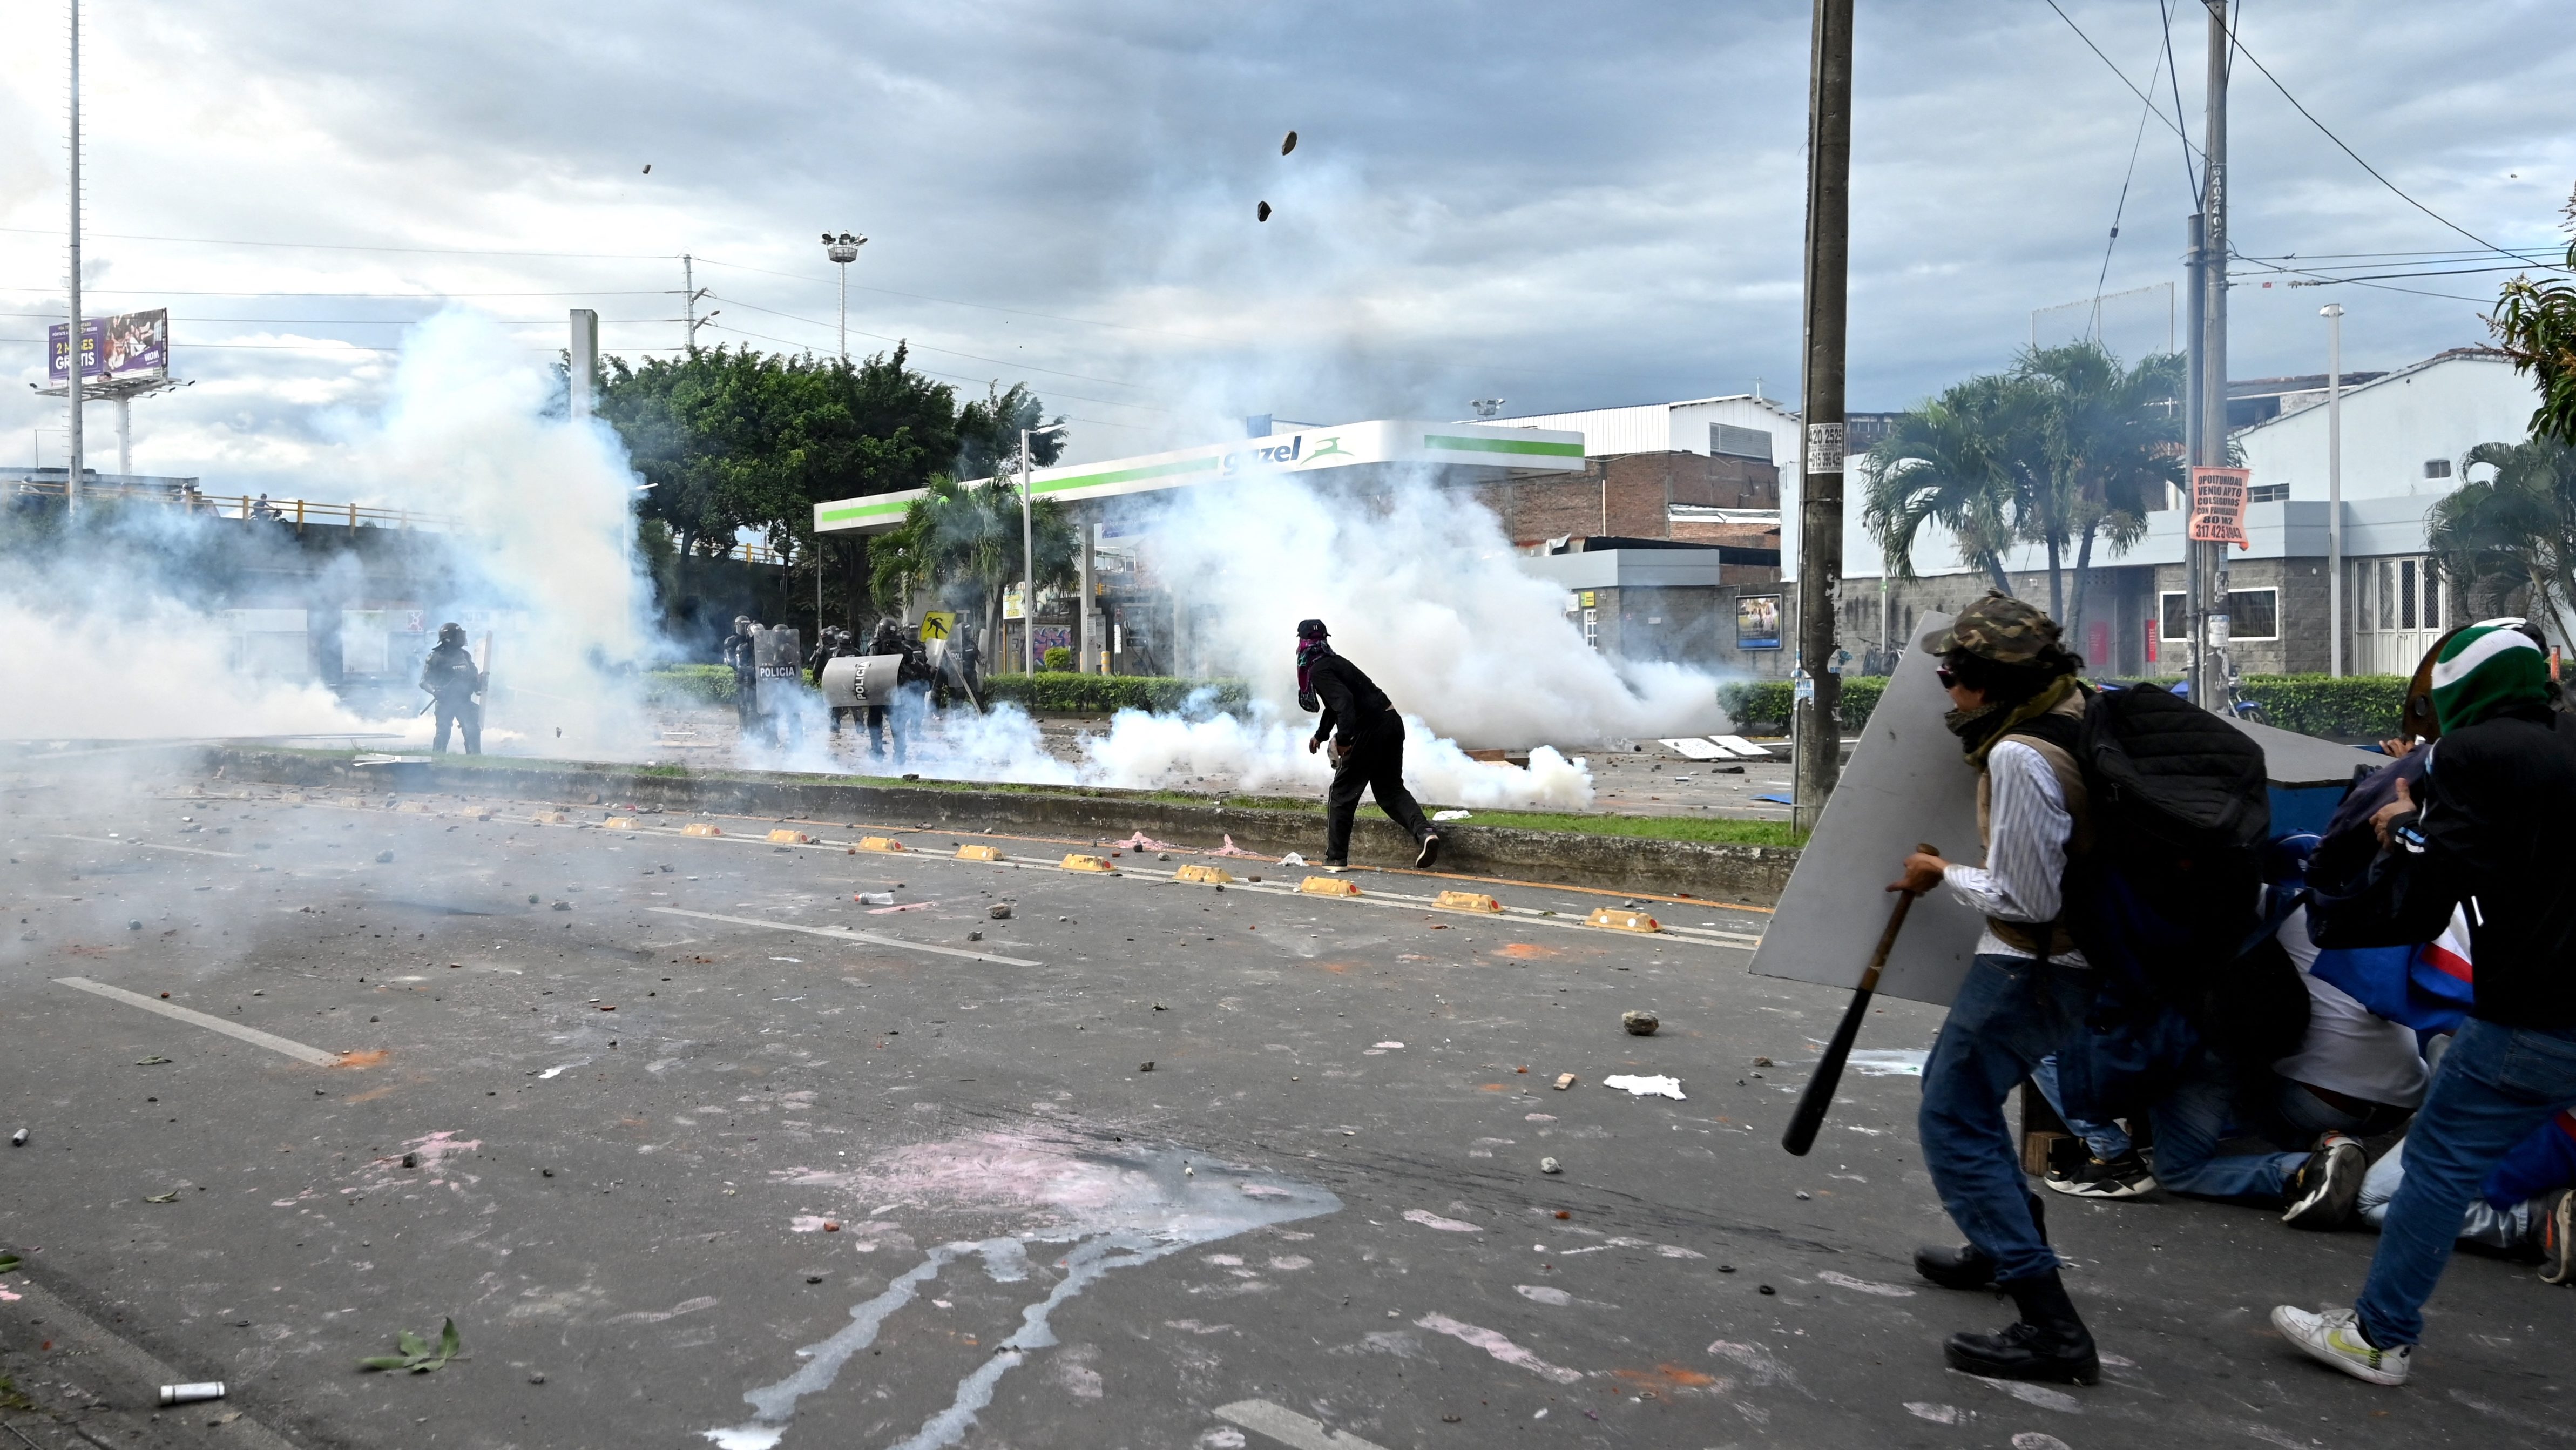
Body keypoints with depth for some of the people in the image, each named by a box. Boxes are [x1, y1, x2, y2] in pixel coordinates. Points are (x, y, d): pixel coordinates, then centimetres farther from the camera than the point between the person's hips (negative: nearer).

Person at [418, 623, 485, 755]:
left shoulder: (465, 656, 12)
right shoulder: (436, 658, -5)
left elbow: (473, 676, 22)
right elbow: (424, 682, -5)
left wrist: (480, 681, 0)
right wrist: (435, 691, -23)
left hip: (464, 701, 4)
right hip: (445, 702, -4)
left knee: (473, 730, -3)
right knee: (443, 733, -4)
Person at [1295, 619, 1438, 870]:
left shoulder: (1318, 670, -8)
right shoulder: (1335, 661, 22)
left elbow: (1343, 701, -24)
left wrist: (1343, 739, -29)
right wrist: (1320, 735, 49)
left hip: (1370, 728, -9)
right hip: (1392, 721, 9)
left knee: (1342, 793, 5)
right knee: (1390, 789, 16)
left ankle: (1335, 858, 11)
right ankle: (1424, 831, -8)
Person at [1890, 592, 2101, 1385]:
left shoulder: (2019, 757, -27)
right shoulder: (2078, 713, 2)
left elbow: (2024, 899, -24)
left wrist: (1944, 874, -9)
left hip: (2029, 966, -10)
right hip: (2071, 954, 10)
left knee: (1955, 1125, -7)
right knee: (1955, 1085, 26)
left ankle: (2050, 1329, -8)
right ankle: (2008, 1247, 40)